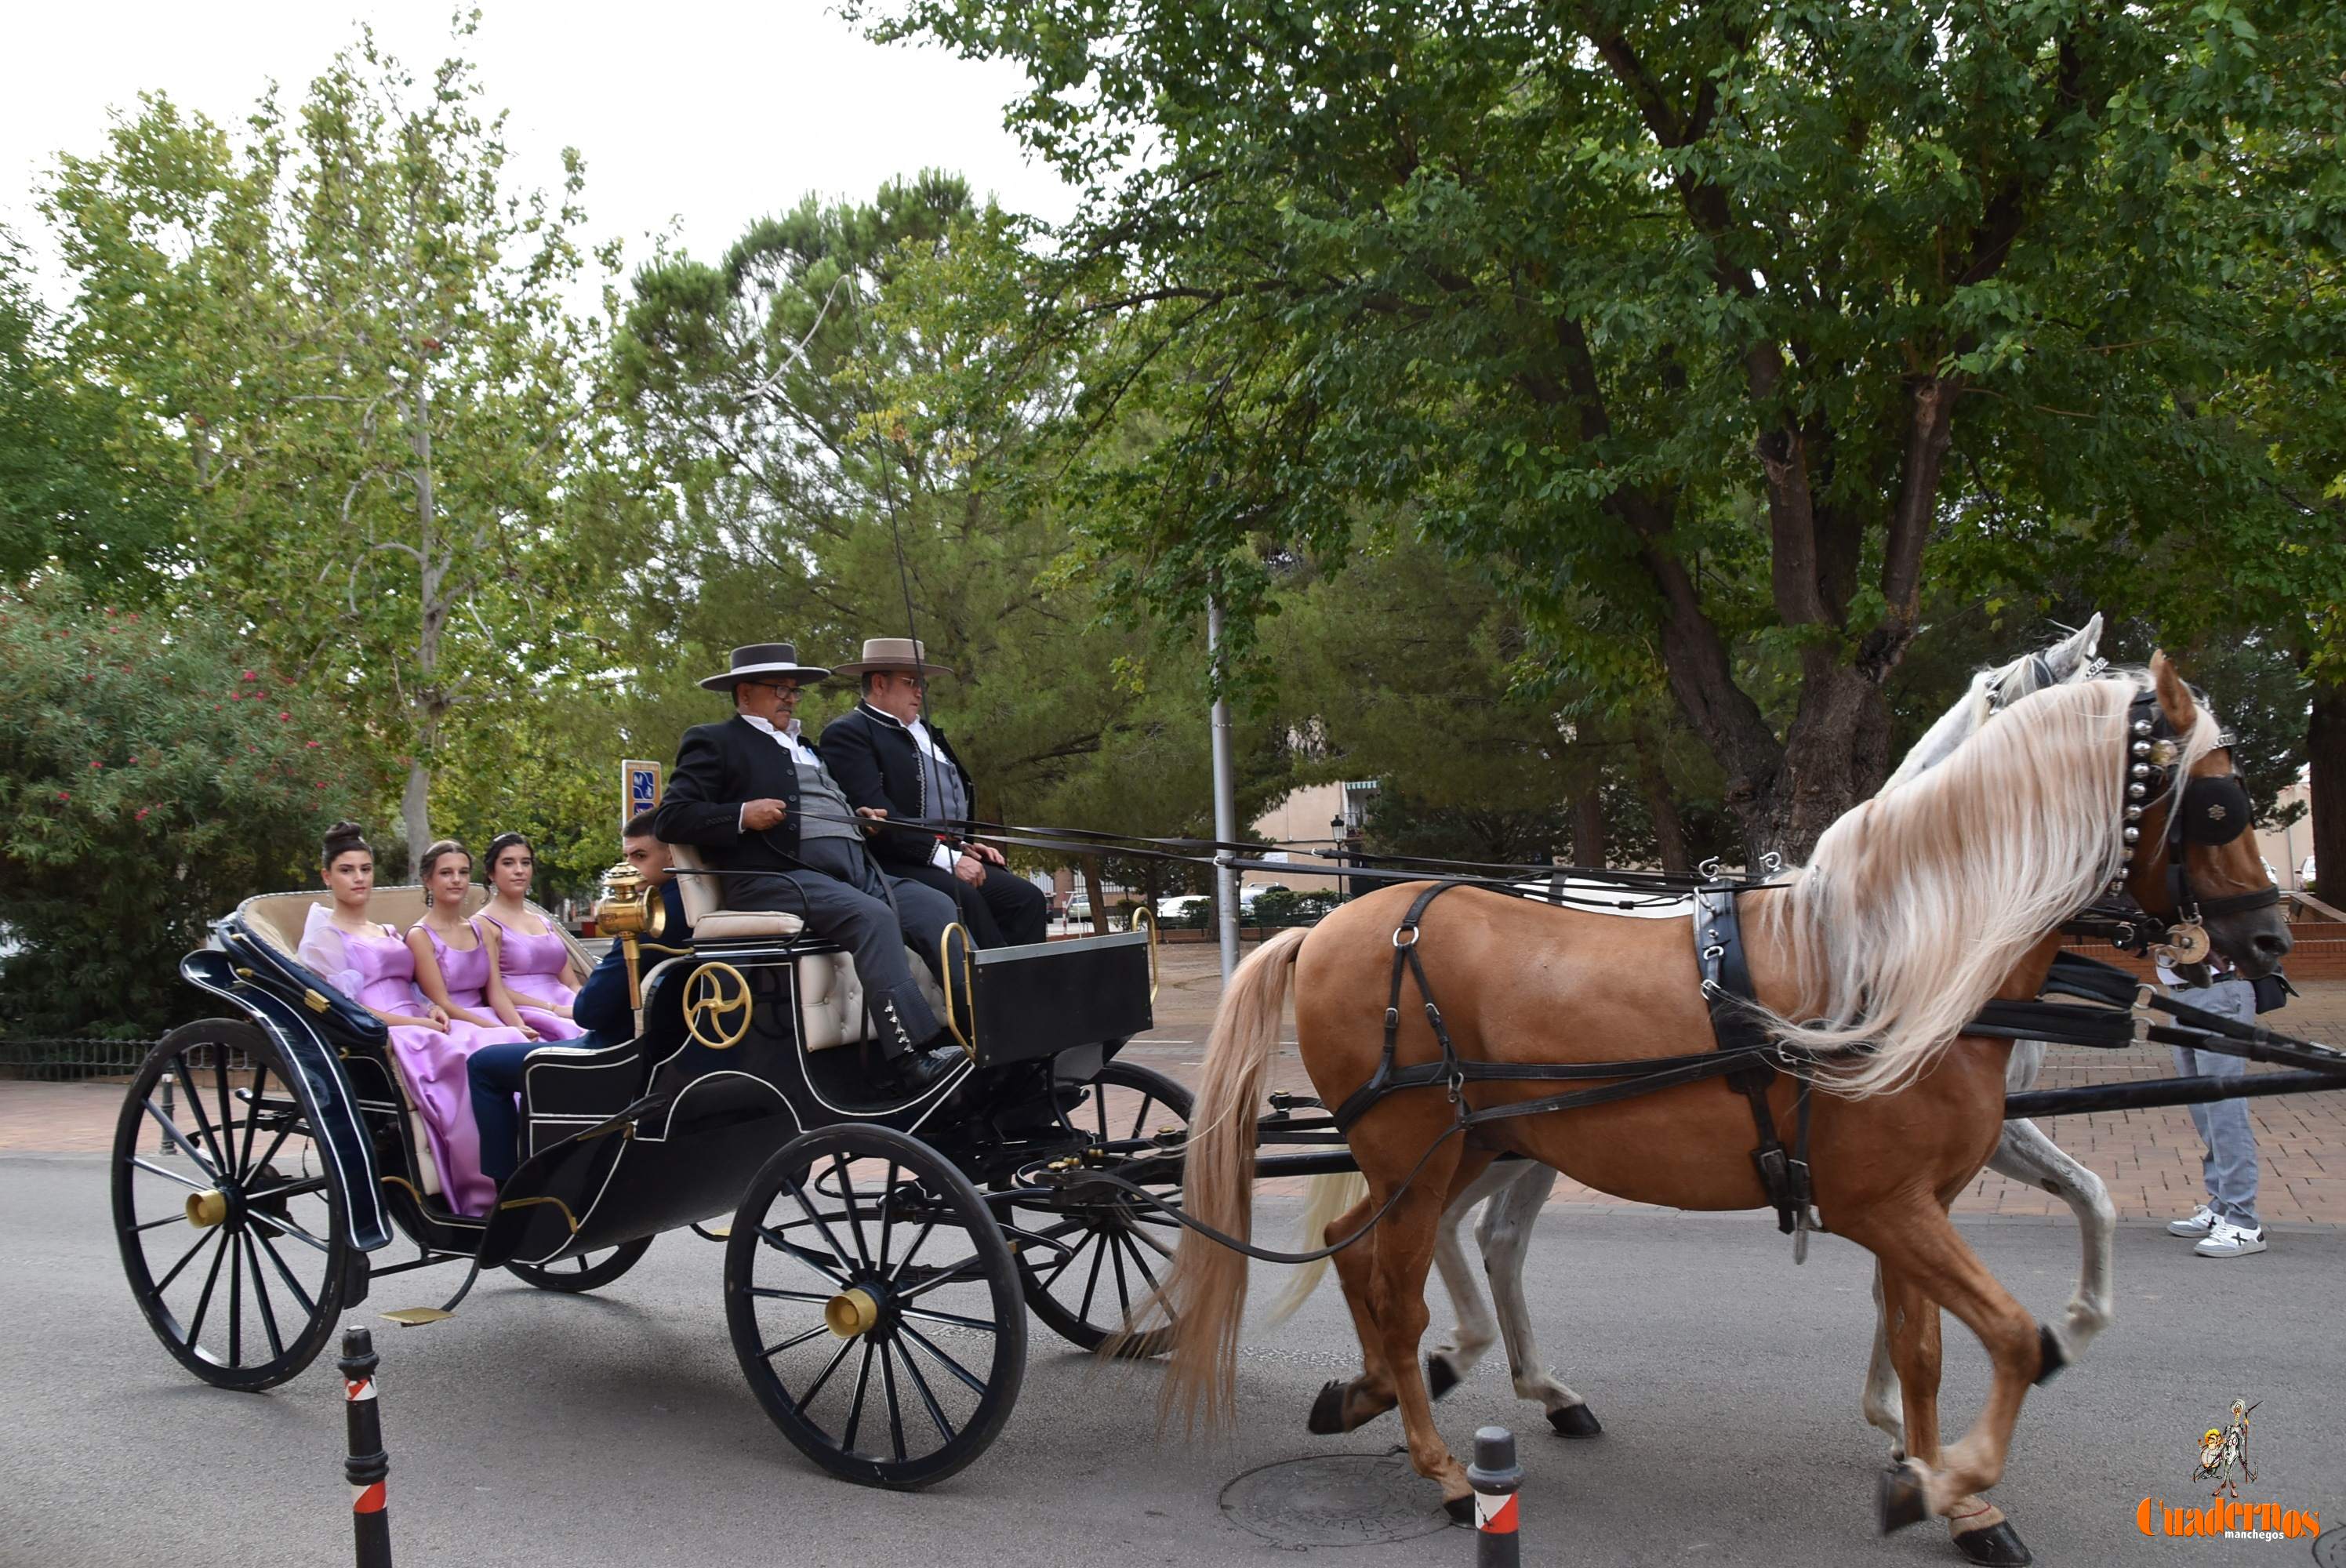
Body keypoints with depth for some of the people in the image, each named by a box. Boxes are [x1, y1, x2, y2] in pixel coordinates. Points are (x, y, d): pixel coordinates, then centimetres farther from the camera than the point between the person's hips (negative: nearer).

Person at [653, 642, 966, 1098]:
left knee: (939, 908, -14)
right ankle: (913, 1061, -40)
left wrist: (863, 821, 16)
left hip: (856, 868, 8)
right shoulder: (714, 742, 10)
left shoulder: (806, 748, 32)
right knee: (873, 916, -33)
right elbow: (671, 818, 0)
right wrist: (743, 816, -14)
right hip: (777, 876, -8)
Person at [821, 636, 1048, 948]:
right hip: (895, 864, -8)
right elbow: (876, 813, -14)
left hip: (948, 855, 8)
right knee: (963, 898, -33)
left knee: (1028, 898, -13)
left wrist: (964, 845, 11)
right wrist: (946, 857, -19)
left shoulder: (925, 732, 26)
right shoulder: (848, 732, -2)